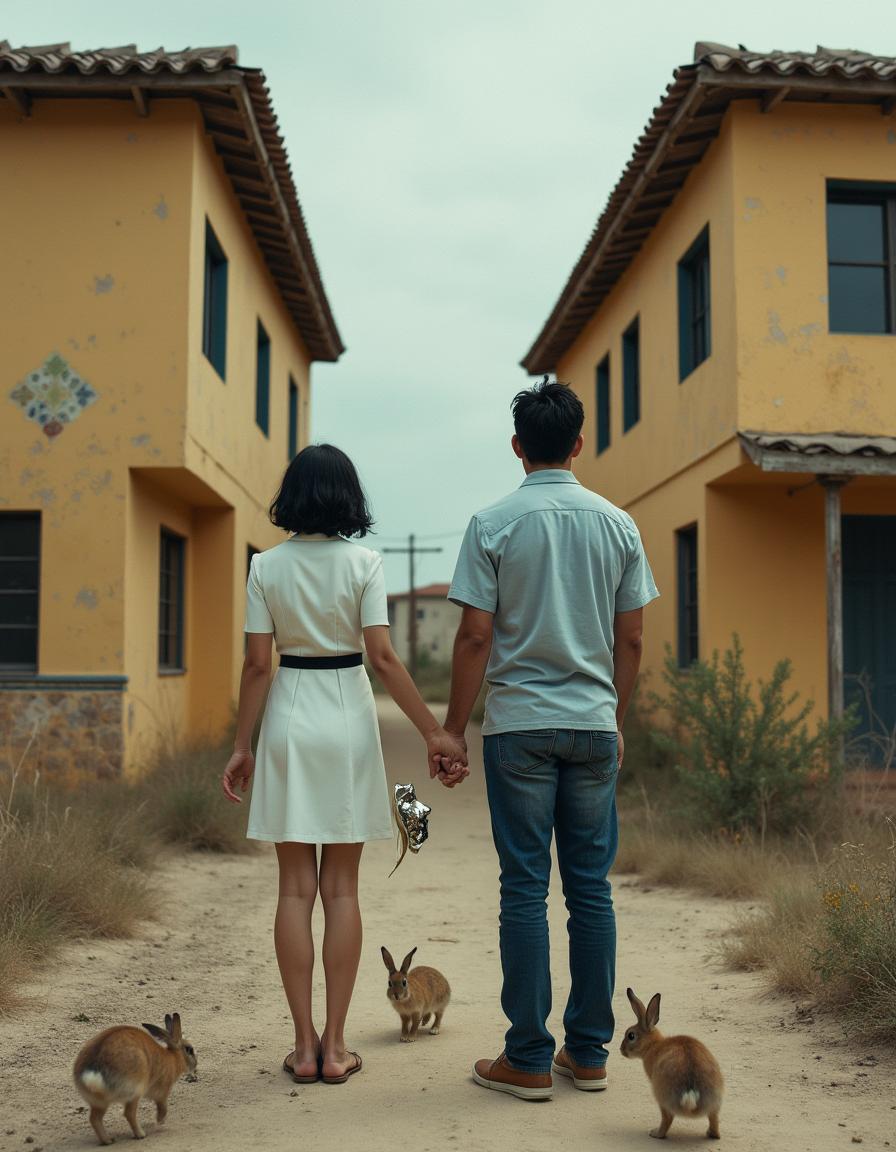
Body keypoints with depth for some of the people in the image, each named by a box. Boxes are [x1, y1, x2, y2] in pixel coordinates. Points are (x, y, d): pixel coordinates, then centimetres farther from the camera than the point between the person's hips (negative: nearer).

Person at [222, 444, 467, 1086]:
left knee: (296, 888, 7)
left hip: (289, 719, 1)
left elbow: (257, 663, -2)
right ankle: (335, 1048, 10)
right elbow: (383, 657, -10)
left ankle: (304, 1046, 10)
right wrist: (434, 732, -5)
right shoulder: (363, 563, -5)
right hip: (348, 719, -1)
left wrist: (242, 745, 6)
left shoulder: (267, 567, -1)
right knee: (342, 889, 6)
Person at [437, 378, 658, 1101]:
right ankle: (589, 1054, 17)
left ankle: (529, 1061, 9)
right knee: (591, 888, 9)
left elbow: (476, 637, -8)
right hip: (594, 726, 3)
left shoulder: (495, 524, -5)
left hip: (519, 724, -3)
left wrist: (453, 731, 0)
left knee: (524, 891, 2)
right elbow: (631, 640, 6)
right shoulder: (618, 524, 4)